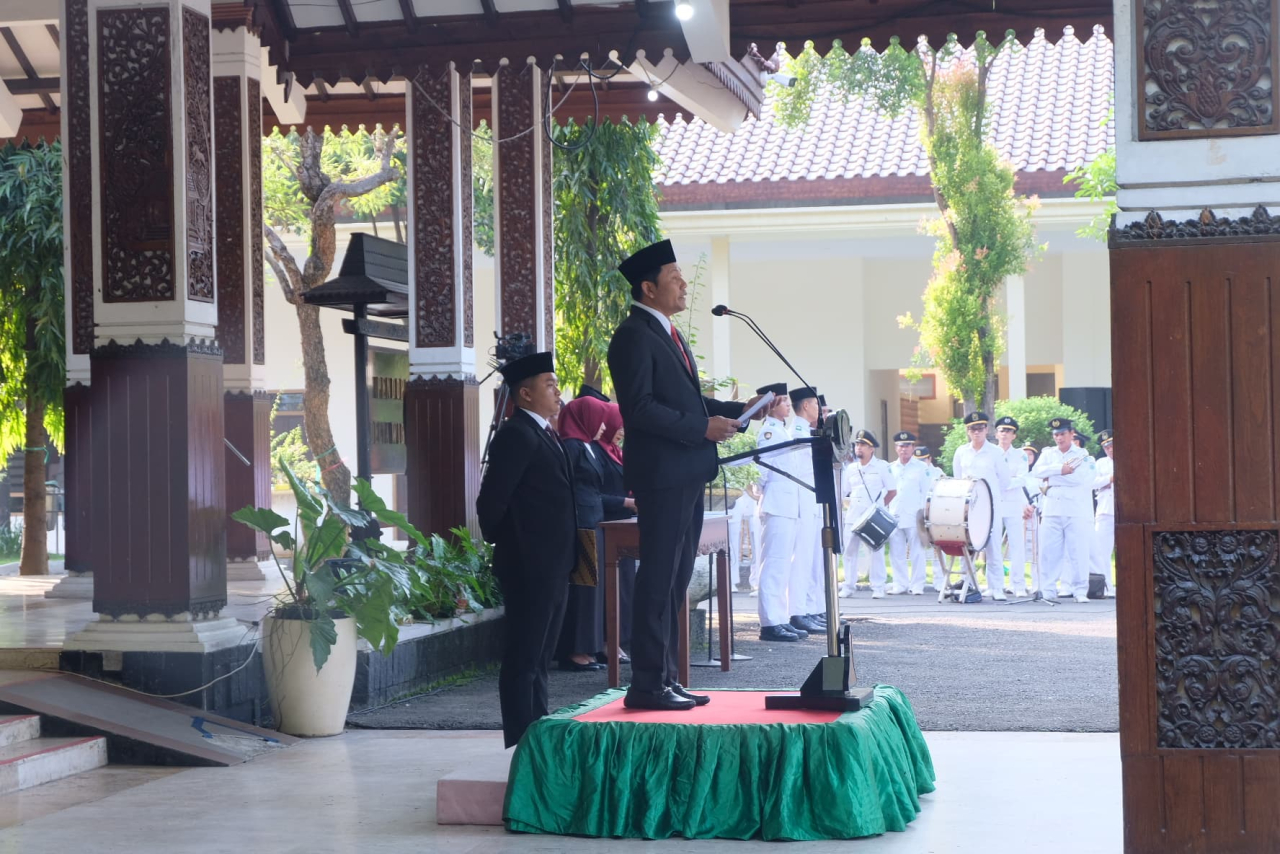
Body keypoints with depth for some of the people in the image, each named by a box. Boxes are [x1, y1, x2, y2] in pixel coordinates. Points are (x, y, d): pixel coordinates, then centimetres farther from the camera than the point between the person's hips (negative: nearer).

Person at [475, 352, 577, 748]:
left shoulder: (543, 434, 16)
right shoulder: (517, 435, -15)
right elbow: (491, 500, -19)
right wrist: (501, 541, -5)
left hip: (551, 566, 10)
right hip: (529, 566, -10)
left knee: (538, 659, 15)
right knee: (523, 662, -6)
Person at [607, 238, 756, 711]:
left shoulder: (668, 334, 20)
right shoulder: (633, 336, -12)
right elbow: (640, 408, -20)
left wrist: (735, 409, 12)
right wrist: (702, 428, -19)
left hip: (687, 475, 10)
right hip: (661, 474, -10)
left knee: (674, 581, 12)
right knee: (658, 580, -8)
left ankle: (667, 679, 18)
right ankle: (647, 685, -5)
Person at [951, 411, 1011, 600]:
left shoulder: (995, 452, 1)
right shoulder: (961, 452, 9)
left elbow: (1004, 480, 4)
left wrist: (991, 496, 4)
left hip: (990, 505, -2)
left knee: (993, 548, -4)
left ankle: (996, 588, -2)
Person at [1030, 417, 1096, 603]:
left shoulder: (1083, 455, 7)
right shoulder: (1047, 454, 16)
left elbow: (1082, 478, -9)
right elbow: (1037, 471, -2)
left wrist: (1052, 478, -3)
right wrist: (1060, 469, -13)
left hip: (1076, 510, -3)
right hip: (1051, 509, 3)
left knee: (1078, 551, -5)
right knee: (1048, 551, -1)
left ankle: (1080, 591, 0)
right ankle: (1048, 590, 5)